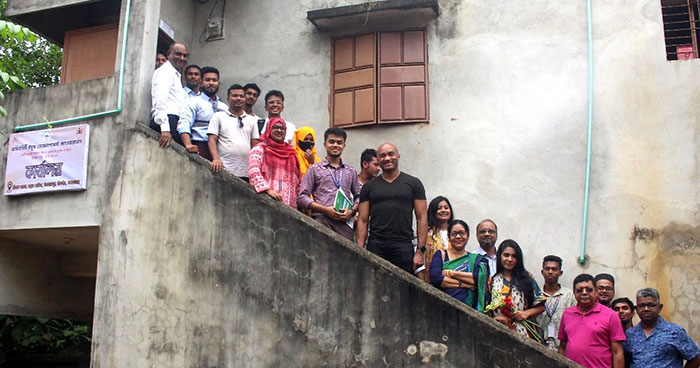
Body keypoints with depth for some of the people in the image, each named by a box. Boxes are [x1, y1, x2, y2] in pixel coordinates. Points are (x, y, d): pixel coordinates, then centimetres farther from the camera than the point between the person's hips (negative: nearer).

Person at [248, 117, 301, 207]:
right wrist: (268, 190, -21)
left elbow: (298, 179, 23)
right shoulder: (260, 149, 6)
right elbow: (254, 172, -9)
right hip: (267, 201, -4)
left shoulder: (291, 153, 22)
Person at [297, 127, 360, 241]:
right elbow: (302, 197, 3)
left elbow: (358, 196, 22)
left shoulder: (351, 171, 20)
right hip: (322, 220, -2)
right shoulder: (315, 169, 10)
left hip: (345, 222, 3)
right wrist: (325, 209, -8)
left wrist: (352, 211, 1)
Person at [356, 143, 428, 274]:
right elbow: (362, 221, 9)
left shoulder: (413, 183, 8)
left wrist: (420, 251, -3)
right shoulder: (369, 187, 12)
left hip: (403, 246, -1)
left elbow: (422, 218, 4)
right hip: (375, 246, 1)